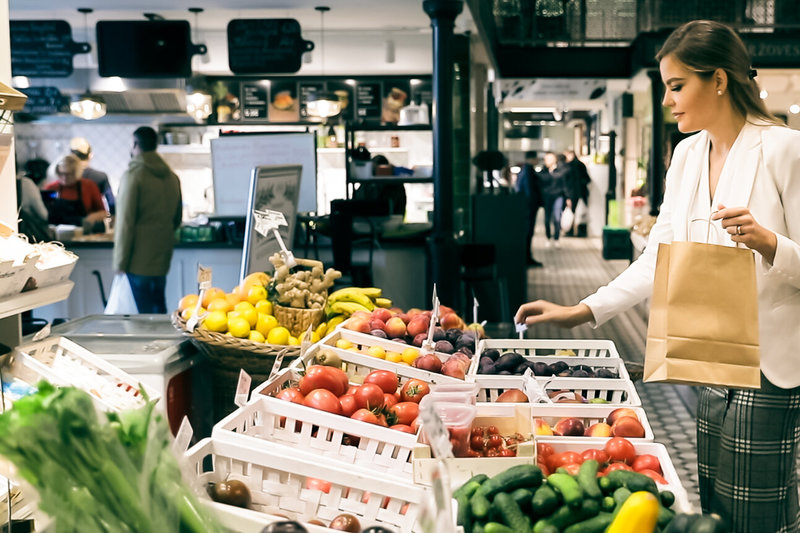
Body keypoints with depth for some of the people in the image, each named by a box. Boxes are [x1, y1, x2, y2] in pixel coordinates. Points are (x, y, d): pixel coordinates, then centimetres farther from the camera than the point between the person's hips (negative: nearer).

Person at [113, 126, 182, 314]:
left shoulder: (133, 175, -12)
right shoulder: (172, 176, 10)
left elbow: (126, 222, -14)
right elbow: (177, 219, 19)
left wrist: (120, 262, -9)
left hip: (140, 259, -7)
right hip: (163, 257, 7)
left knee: (145, 311, -2)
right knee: (159, 307, 16)